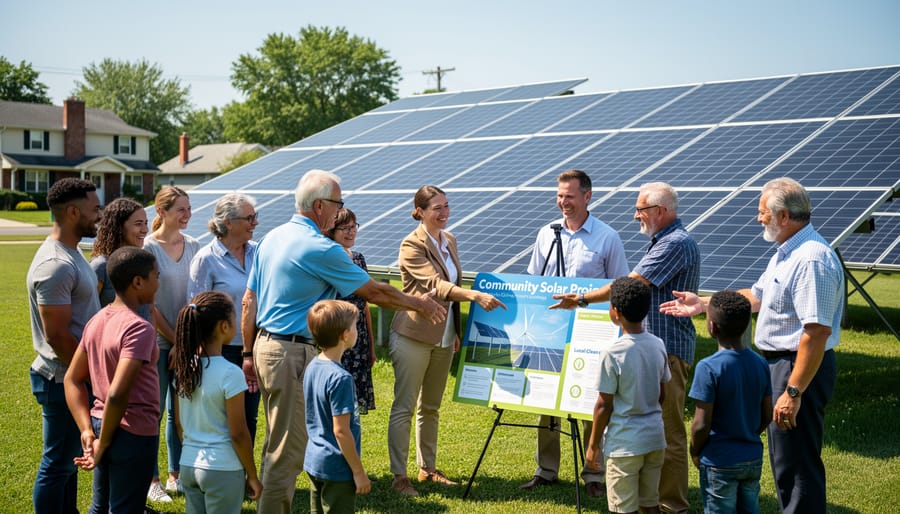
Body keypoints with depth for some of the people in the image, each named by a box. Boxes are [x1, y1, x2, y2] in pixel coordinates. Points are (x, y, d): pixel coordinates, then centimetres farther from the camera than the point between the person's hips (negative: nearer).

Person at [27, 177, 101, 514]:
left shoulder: (71, 253, 9)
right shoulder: (55, 265, -23)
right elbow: (57, 335, -24)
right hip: (64, 380, -10)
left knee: (68, 458, 20)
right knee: (57, 465, 2)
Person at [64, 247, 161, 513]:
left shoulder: (96, 321, 5)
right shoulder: (139, 328, -21)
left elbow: (72, 379, 8)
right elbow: (117, 394, -29)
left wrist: (87, 430, 2)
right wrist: (103, 443, -17)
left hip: (100, 424, 8)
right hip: (133, 433, -8)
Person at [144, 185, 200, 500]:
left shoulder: (193, 246, 5)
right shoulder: (149, 247, -10)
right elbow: (148, 303, -11)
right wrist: (173, 340, -9)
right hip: (158, 341, -5)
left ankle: (176, 475, 24)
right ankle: (152, 480, 15)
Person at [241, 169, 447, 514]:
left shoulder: (271, 238, 10)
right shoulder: (321, 249, -15)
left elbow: (249, 302, 13)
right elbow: (374, 293, -8)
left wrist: (249, 354, 18)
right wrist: (420, 305, 7)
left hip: (264, 345, 9)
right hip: (292, 354, -9)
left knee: (276, 440, 18)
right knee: (289, 447, -2)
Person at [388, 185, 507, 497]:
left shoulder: (449, 240, 9)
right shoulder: (412, 245, -14)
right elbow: (436, 285, -26)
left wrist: (456, 331, 15)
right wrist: (476, 296, -38)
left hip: (443, 337, 7)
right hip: (414, 336, -7)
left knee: (431, 407, 15)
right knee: (404, 407, -1)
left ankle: (427, 468, 26)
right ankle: (399, 476, 4)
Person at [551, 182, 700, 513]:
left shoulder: (677, 243, -16)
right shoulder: (664, 241, 18)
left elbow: (629, 285, -20)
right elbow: (638, 288, 24)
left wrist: (583, 299, -13)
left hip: (667, 349, -11)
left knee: (668, 431, -5)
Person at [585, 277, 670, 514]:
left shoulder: (613, 354, -18)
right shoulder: (658, 345, 0)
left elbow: (604, 405, -13)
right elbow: (661, 395, 10)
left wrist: (593, 445, -3)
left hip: (625, 443, -6)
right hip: (655, 437, 6)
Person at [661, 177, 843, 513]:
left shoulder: (812, 259, -24)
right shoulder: (786, 253, 12)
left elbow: (817, 332, -29)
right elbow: (756, 296, 25)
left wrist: (793, 392, -29)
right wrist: (703, 303, 26)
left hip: (800, 370, -11)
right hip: (778, 362, 11)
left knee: (796, 466, -3)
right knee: (783, 460, 22)